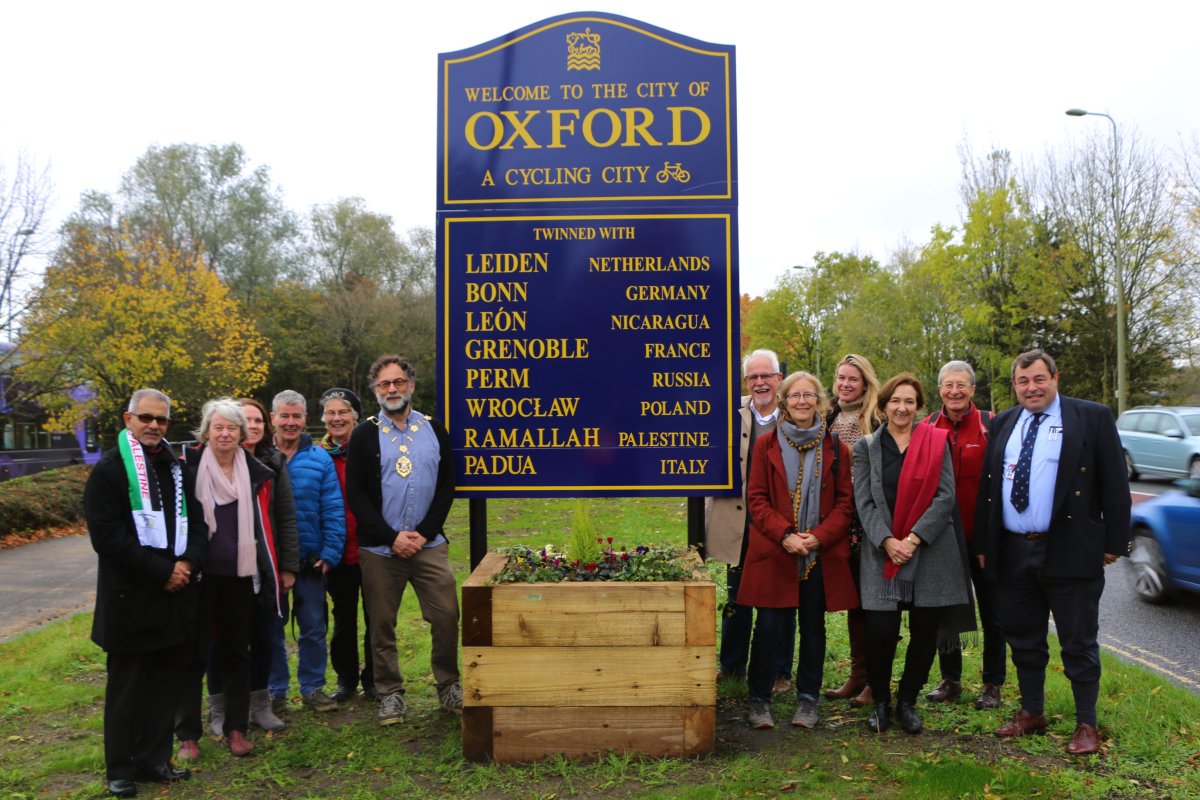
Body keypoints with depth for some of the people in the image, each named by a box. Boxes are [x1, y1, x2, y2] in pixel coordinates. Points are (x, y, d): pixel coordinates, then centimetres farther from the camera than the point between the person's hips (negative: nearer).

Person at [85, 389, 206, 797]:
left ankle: (154, 760, 23)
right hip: (130, 599, -5)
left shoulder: (176, 469, 13)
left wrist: (189, 562, -7)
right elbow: (106, 535, -14)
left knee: (166, 683, 11)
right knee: (127, 688, 5)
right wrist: (161, 571, -16)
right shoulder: (110, 469, -6)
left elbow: (196, 522, 13)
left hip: (176, 596, 5)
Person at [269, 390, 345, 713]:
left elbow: (334, 511, -2)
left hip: (311, 559, 0)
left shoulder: (320, 459, 0)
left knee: (314, 626, 8)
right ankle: (275, 690, 25)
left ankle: (312, 688, 22)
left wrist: (330, 553, -9)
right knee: (270, 627, 11)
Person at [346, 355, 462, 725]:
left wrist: (424, 533, -5)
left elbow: (447, 485, 6)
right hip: (380, 549, -1)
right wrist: (392, 538, -11)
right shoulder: (364, 434, 2)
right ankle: (390, 694, 20)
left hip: (429, 544, 1)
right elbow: (356, 493, -3)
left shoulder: (434, 429, 8)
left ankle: (449, 686, 16)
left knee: (446, 616, -2)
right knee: (382, 625, 5)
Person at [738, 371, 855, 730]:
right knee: (768, 627, -1)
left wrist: (819, 536, -12)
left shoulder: (836, 449, 5)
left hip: (821, 553, 1)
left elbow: (845, 502, 3)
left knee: (813, 627, 9)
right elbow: (757, 499, 0)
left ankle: (808, 700, 23)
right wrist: (785, 535, -14)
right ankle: (759, 700, 14)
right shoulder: (766, 445, 4)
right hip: (773, 552, -1)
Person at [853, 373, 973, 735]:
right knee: (881, 631, -7)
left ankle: (907, 702, 23)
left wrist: (914, 539, -11)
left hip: (930, 552, 1)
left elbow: (945, 496, -2)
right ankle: (880, 702, 16)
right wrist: (887, 541, -13)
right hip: (882, 552, 0)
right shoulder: (867, 446, 7)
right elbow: (864, 501, 1)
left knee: (925, 633, 3)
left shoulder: (936, 442, 6)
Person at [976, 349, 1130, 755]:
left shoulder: (1092, 417, -3)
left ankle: (1086, 723, 20)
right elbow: (986, 485, 12)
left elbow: (1114, 484, -4)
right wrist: (983, 544, 10)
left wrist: (1114, 542, -7)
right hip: (1012, 553, 5)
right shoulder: (1002, 425, 10)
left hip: (1069, 551, -4)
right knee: (1023, 639, 15)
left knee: (1079, 643, 6)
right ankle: (1031, 713, 30)